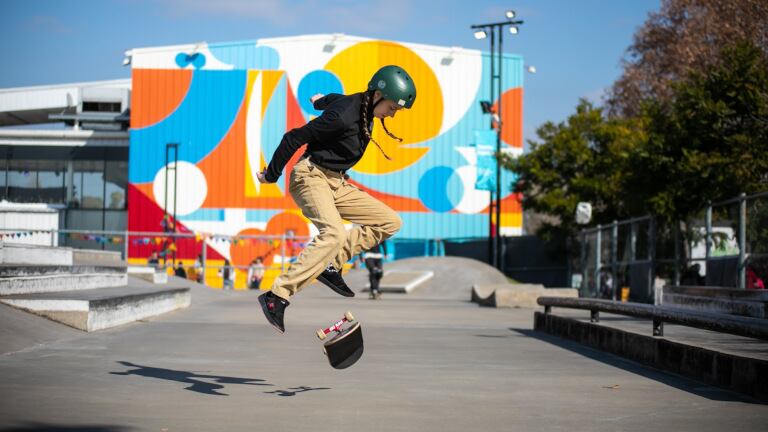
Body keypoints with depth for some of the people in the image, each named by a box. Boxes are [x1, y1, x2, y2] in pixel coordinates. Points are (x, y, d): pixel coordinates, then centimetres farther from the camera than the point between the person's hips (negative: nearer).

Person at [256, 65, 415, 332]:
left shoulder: (364, 109, 5)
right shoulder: (344, 115, -22)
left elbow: (334, 100, 29)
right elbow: (294, 138, -17)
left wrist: (320, 101, 52)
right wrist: (271, 175, -7)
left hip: (337, 183, 10)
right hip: (311, 177, -10)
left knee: (391, 222, 2)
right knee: (334, 234, -34)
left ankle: (330, 266, -2)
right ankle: (277, 297, -35)